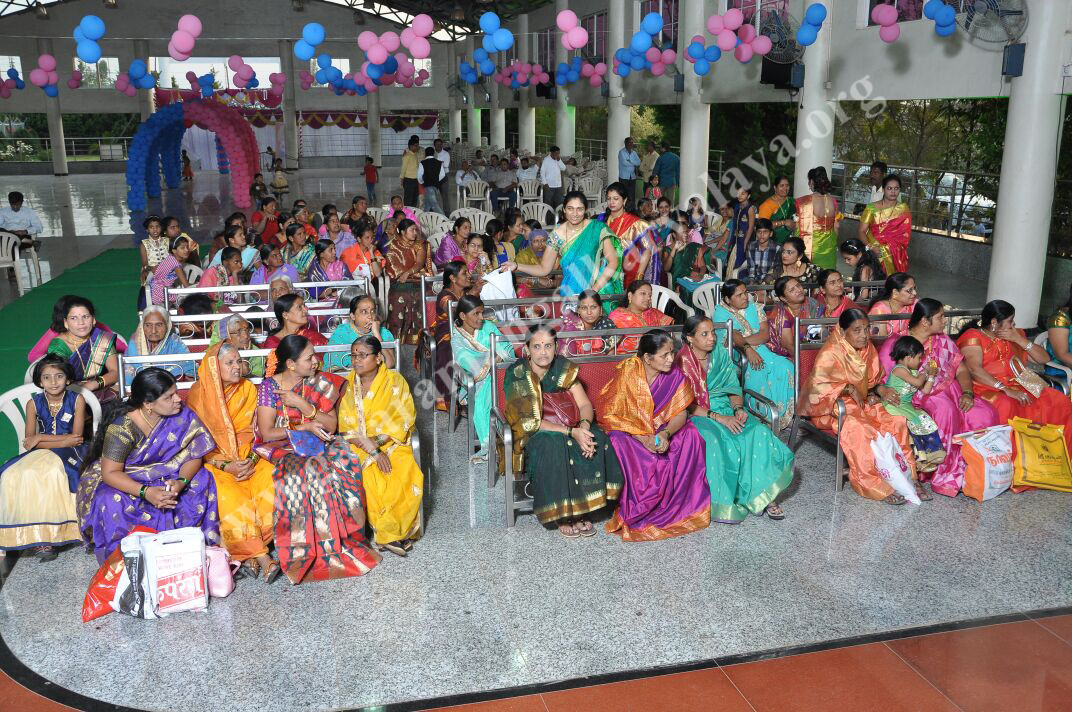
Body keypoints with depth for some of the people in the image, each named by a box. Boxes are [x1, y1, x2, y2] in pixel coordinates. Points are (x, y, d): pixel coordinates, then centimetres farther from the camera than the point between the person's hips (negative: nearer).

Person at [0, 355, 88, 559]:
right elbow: (29, 441, 0)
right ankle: (39, 537, -25)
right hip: (40, 453, 3)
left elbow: (77, 438, -7)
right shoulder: (34, 403, 6)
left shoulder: (77, 400, -1)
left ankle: (46, 535, -25)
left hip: (70, 453, -3)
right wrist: (63, 440, -12)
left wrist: (41, 438, -9)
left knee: (54, 473, -36)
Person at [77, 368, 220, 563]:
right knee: (111, 502, -35)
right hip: (122, 480, -4)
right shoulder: (123, 427, -27)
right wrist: (146, 492, -39)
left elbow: (194, 455, -11)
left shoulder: (182, 415, -15)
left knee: (202, 479, -20)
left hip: (163, 476, 4)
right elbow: (110, 473, -25)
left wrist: (181, 482, -31)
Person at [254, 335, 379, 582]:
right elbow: (266, 433, -9)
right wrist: (304, 427, -14)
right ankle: (309, 550, -22)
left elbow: (331, 425, 0)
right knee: (308, 471, -35)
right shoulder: (269, 386, -5)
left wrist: (302, 404, -11)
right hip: (281, 449, -3)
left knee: (344, 462, -28)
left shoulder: (319, 383, 6)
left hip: (316, 444, 4)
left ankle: (345, 538, -18)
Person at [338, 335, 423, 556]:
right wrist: (373, 451, -16)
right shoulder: (347, 385, 4)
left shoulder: (395, 381, 2)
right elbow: (347, 428, -3)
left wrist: (379, 443, -15)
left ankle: (386, 533, -13)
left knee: (409, 476, -29)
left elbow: (404, 421, -3)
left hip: (392, 444, 0)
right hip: (358, 447, 1)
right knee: (370, 478, -30)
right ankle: (391, 534, -14)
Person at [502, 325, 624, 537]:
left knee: (596, 440, -25)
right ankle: (562, 515, -19)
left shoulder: (564, 367, 0)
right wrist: (571, 432, -28)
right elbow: (529, 423, -19)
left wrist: (584, 426, -26)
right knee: (552, 446, -36)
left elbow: (585, 404, -1)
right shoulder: (517, 374, -14)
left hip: (572, 429, 5)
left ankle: (581, 510, -14)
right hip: (533, 436, -4)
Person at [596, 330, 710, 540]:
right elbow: (609, 414, -18)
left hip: (660, 429, 4)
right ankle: (633, 513, -14)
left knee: (690, 436, -21)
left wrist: (666, 434, -32)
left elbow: (680, 414, -9)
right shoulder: (628, 373, -17)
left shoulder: (674, 376, -6)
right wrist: (642, 437, -29)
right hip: (627, 429, -4)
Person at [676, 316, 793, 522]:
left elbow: (733, 388, 11)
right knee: (712, 441, -37)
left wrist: (738, 409, -11)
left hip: (726, 410, 5)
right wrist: (718, 418, -21)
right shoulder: (682, 362, -6)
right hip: (698, 416, -5)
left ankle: (762, 494, -19)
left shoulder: (720, 354, 10)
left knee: (759, 433, -24)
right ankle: (722, 502, -26)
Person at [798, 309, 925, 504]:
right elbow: (817, 385, -24)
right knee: (859, 429, -34)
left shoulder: (868, 349, 6)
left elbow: (872, 382, 15)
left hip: (863, 403, 7)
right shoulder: (830, 353, -16)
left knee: (897, 421, -14)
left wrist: (881, 389, -7)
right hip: (833, 407, -7)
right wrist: (848, 388, -24)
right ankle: (876, 486, -25)